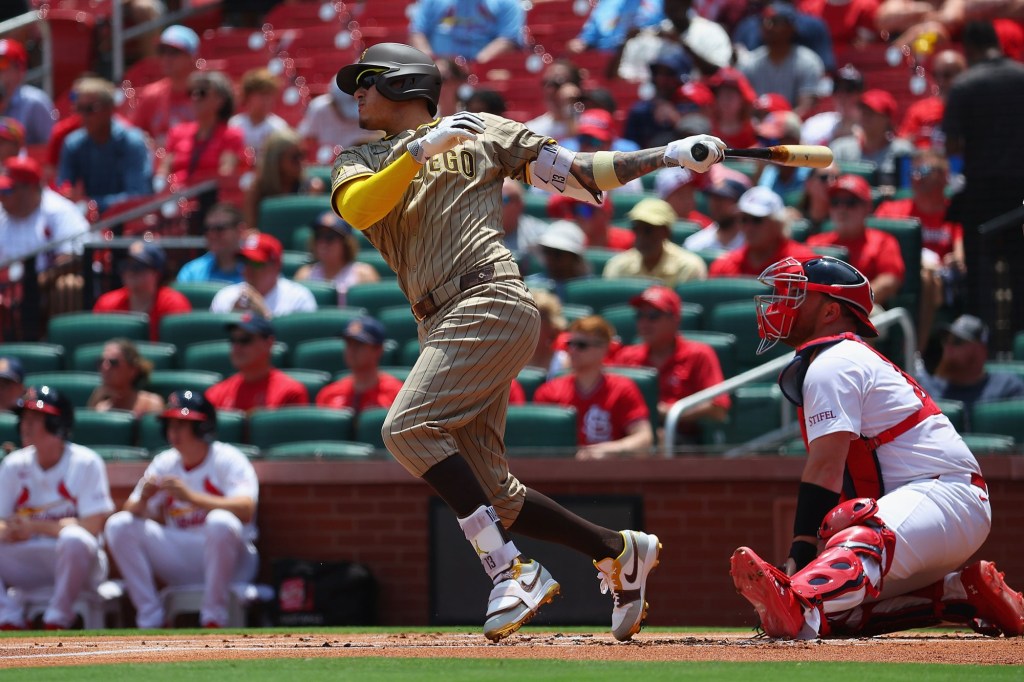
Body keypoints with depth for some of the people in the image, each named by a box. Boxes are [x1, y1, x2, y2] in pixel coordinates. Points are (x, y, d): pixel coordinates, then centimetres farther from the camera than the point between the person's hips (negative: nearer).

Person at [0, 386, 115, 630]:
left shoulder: (85, 462, -7)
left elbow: (91, 526, -14)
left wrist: (35, 527, -16)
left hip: (76, 562, -4)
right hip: (26, 560, 4)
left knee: (74, 539, -39)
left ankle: (56, 622, -21)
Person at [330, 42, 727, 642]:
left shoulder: (482, 132, 14)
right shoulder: (362, 161, 22)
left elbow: (576, 171, 14)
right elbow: (358, 209, -2)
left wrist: (671, 155, 6)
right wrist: (422, 149, -11)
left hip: (491, 302, -6)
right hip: (445, 327, 6)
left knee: (409, 427, -25)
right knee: (491, 495, 1)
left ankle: (513, 570, -26)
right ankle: (621, 552, 17)